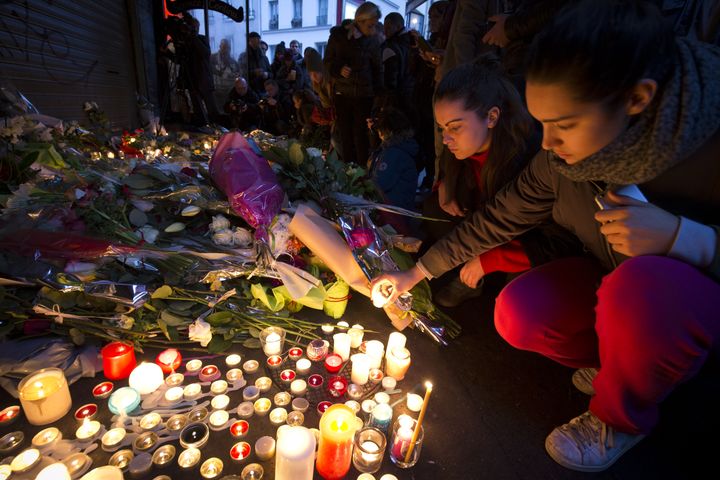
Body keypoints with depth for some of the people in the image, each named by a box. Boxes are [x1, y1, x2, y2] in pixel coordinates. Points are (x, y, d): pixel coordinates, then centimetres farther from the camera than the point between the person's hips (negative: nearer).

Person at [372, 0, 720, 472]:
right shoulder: (564, 154, -16)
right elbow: (502, 216, -8)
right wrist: (414, 273, -5)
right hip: (617, 284, 4)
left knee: (643, 281, -36)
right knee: (516, 316, -20)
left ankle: (622, 418, -6)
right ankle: (616, 362, 11)